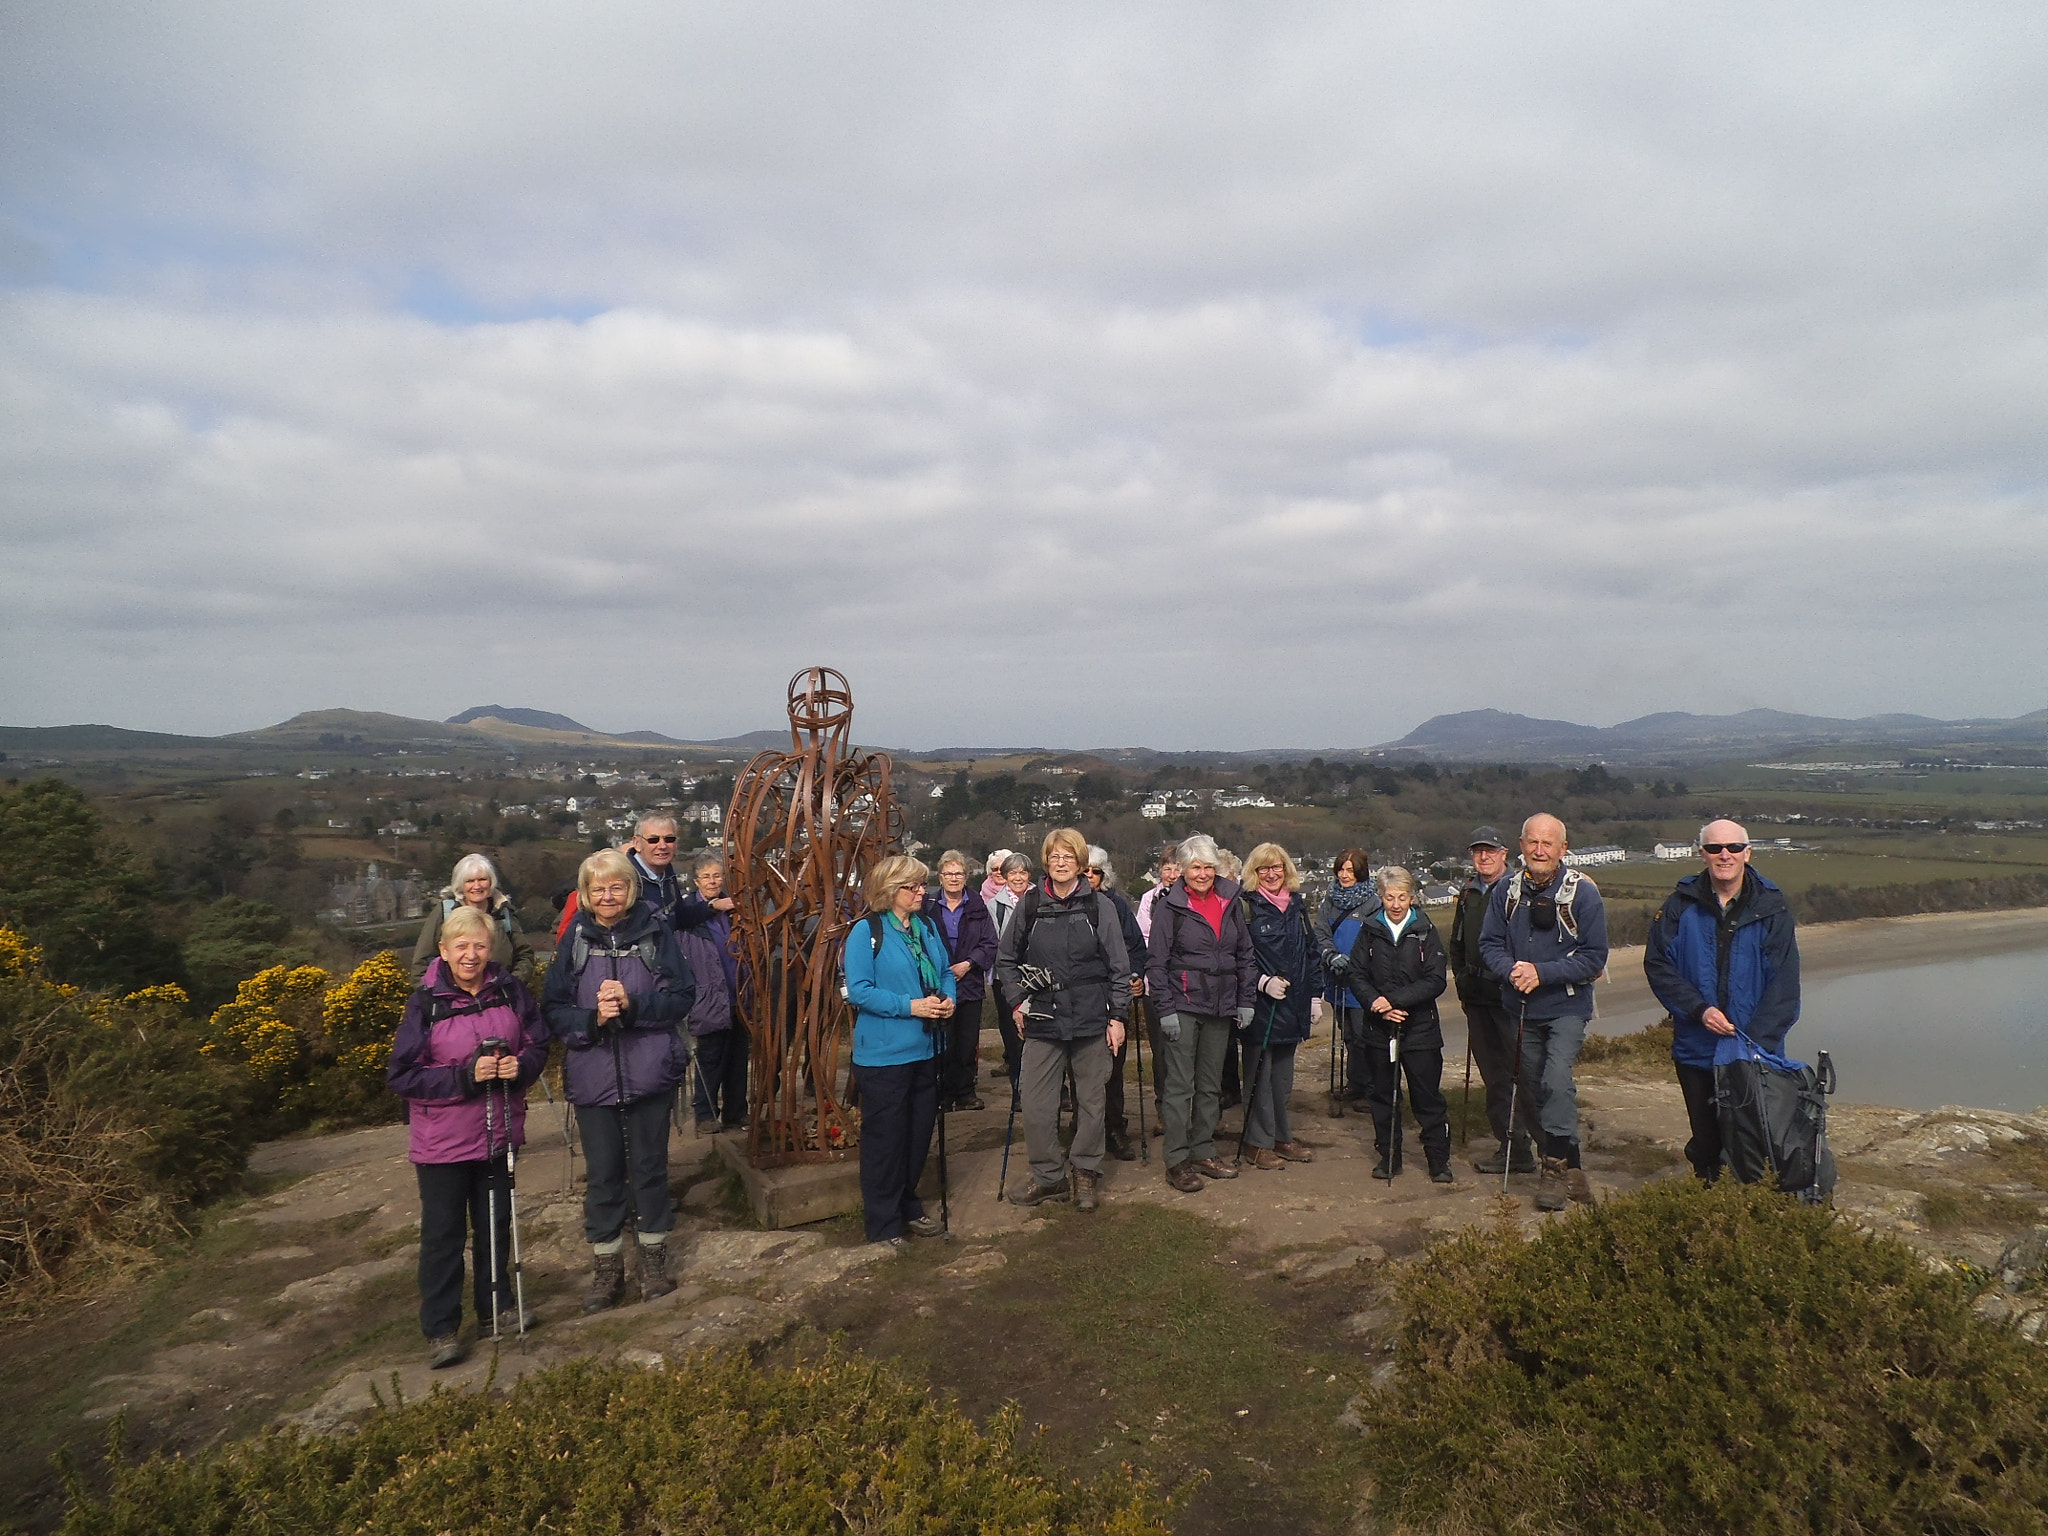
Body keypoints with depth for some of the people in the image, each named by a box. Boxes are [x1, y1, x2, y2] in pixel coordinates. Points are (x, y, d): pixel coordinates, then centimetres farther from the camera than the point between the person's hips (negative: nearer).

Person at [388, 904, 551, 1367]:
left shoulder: (510, 990, -5)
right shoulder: (425, 1002, -13)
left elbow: (538, 1043, 4)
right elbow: (401, 1076, -13)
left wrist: (522, 1065, -18)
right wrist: (466, 1076, -24)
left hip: (499, 1132, 3)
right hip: (442, 1138, -3)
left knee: (496, 1223, 18)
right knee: (443, 1233, 7)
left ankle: (496, 1304, 36)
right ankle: (440, 1329, 20)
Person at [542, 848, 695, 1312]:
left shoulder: (655, 932, -4)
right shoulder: (576, 939, 0)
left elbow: (682, 997, -5)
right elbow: (553, 1009, 0)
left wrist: (633, 1004, -19)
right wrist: (592, 1019, -18)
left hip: (649, 1073, -1)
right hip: (592, 1076, 1)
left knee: (650, 1167, 11)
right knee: (602, 1173, 10)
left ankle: (654, 1262, 28)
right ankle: (606, 1270, 25)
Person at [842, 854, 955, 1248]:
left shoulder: (927, 927, 8)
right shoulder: (866, 932, -12)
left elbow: (945, 971, 16)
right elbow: (859, 990, -18)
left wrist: (948, 999, -6)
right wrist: (910, 1006, -22)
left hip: (924, 1049, 7)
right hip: (884, 1053, -7)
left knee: (919, 1133, 17)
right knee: (885, 1139, 2)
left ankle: (909, 1208, 34)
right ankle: (882, 1225, 15)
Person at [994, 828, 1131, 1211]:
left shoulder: (1100, 906, 0)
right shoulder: (1029, 904, 4)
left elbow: (1119, 966, 2)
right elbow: (1006, 958, 15)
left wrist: (1117, 1016, -1)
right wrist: (1016, 1002, 6)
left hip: (1092, 1019, -1)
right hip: (1043, 1019, 1)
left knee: (1091, 1099, 8)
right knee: (1034, 1101, 0)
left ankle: (1084, 1172, 24)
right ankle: (1048, 1175, 16)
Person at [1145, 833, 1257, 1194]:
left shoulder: (1230, 903, 8)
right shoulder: (1169, 906, -5)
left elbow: (1245, 954, 13)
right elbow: (1155, 962, -6)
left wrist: (1246, 1000, 7)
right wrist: (1165, 1009, -12)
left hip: (1220, 1008, 5)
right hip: (1183, 1006, -5)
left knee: (1211, 1085, 12)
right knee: (1180, 1085, -3)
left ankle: (1202, 1153, 23)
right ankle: (1176, 1161, 4)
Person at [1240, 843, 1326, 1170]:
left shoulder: (1297, 906, 12)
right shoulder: (1247, 907, -8)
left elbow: (1312, 954, 16)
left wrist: (1315, 996, 12)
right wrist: (1263, 981, -22)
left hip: (1292, 1005, 6)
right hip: (1260, 1005, -6)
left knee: (1283, 1076, 15)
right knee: (1260, 1075, 2)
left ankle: (1282, 1136, 26)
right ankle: (1259, 1143, 11)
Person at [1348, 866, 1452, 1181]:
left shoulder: (1425, 931, -1)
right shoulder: (1369, 930, 4)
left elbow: (1436, 980, -8)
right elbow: (1355, 974, 2)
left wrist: (1394, 999, -16)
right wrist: (1377, 1004, -15)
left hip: (1420, 1028, -2)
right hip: (1378, 1028, 2)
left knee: (1428, 1097, 1)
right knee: (1381, 1095, 9)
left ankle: (1439, 1160, 13)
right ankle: (1388, 1156, 22)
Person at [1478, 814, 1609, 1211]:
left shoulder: (1582, 892, -11)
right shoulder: (1506, 891, 0)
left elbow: (1594, 957, -12)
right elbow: (1489, 943, 1)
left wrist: (1542, 973, -22)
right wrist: (1510, 970, -20)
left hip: (1567, 1007, -5)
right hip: (1522, 1010, 5)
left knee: (1557, 1081, -20)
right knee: (1534, 1086, 13)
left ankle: (1554, 1167, -7)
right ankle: (1569, 1165, 29)